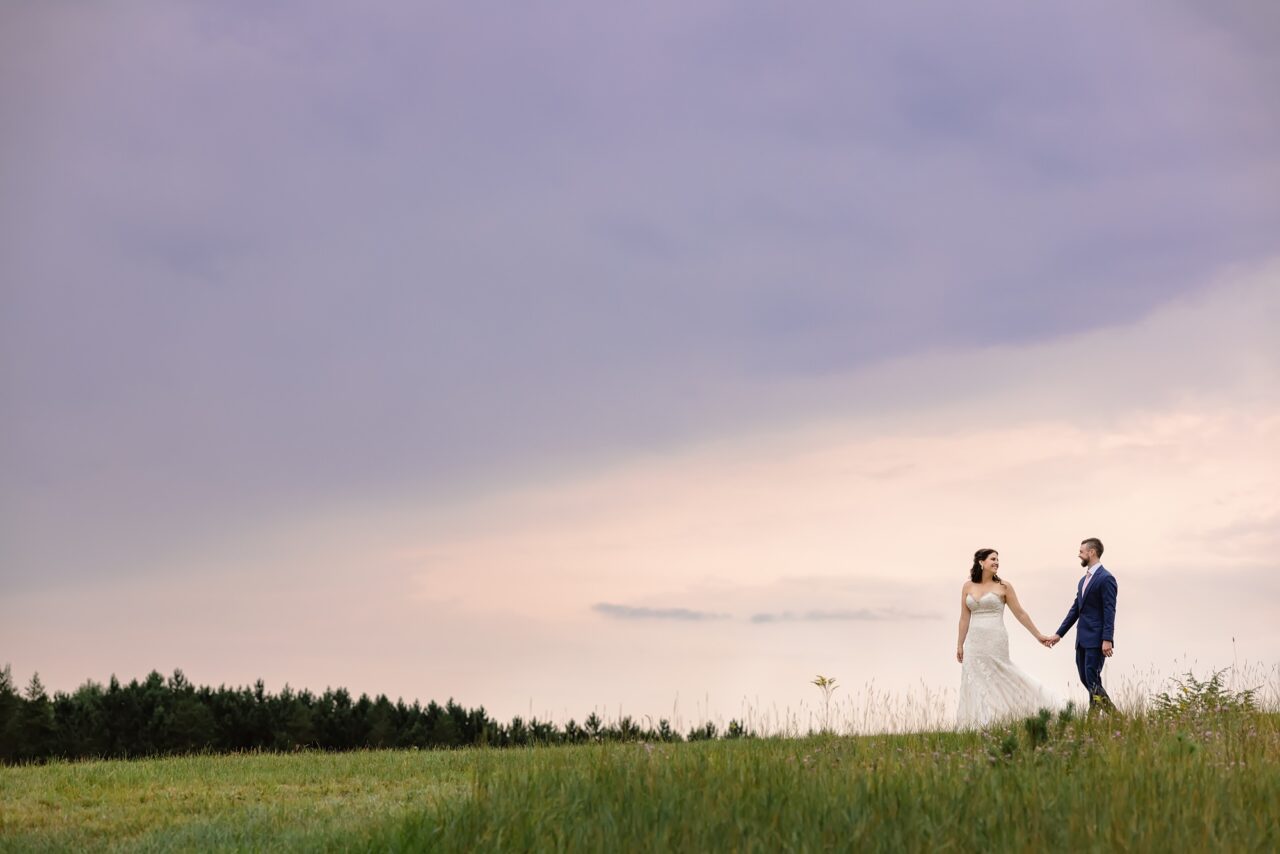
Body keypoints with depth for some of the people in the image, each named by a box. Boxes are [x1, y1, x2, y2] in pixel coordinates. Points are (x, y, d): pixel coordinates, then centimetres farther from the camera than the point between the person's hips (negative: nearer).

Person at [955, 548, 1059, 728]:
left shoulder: (1003, 586, 0)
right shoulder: (968, 587, 8)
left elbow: (1020, 613, 5)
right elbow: (965, 618, 11)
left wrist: (1038, 635, 6)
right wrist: (960, 645, 11)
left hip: (995, 641, -3)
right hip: (974, 642, 3)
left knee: (996, 681, -4)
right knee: (976, 683, 2)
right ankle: (979, 726, 6)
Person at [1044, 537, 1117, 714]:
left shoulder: (1106, 579, -10)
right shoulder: (1083, 580, 17)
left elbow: (1109, 612, -16)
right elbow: (1075, 609, 21)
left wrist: (1107, 640, -23)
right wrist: (1059, 634, 18)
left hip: (1096, 640, -9)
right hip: (1082, 639, 9)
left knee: (1092, 680, -11)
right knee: (1085, 679, 10)